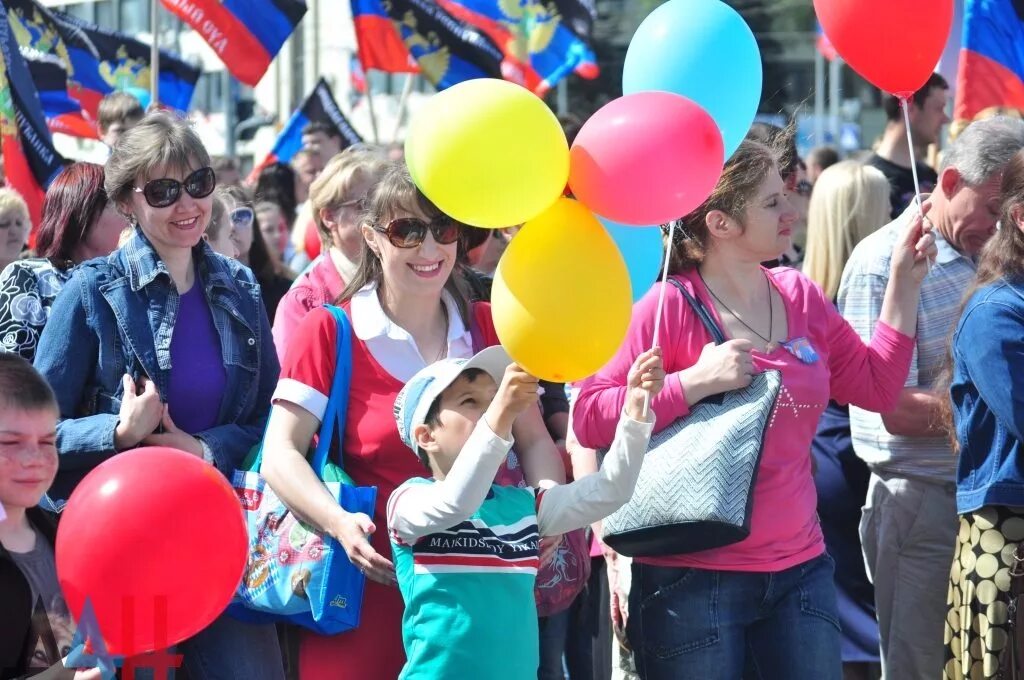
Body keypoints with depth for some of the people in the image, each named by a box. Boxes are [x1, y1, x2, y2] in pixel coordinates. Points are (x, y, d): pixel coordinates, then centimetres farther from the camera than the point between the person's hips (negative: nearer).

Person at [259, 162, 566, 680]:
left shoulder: (487, 329, 9)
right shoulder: (330, 333, -3)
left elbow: (533, 440, 13)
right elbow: (281, 454, -9)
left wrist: (550, 498, -10)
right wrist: (339, 522, -27)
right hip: (374, 593, -3)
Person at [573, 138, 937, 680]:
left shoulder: (801, 297, 8)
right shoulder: (670, 308, -11)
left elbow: (875, 386, 15)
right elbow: (589, 419, -15)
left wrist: (904, 284, 10)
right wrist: (695, 381, -22)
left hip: (799, 568, 6)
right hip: (694, 578, -6)